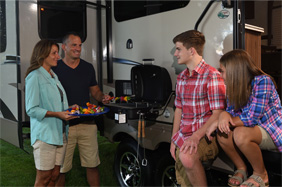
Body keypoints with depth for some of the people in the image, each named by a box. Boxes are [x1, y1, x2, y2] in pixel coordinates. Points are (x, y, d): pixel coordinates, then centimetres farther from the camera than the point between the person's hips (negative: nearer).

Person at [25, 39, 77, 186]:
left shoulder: (53, 76, 17)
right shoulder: (35, 76, -9)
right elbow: (31, 110, -14)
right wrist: (57, 114, -21)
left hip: (60, 133, 8)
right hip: (45, 135, -7)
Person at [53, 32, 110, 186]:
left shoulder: (88, 67, 10)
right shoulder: (55, 69, -3)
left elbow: (95, 91, 18)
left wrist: (102, 97, -3)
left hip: (87, 124, 3)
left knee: (92, 165, 9)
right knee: (60, 169, 6)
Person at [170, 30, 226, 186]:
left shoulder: (212, 75, -11)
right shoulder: (181, 77, 13)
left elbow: (217, 114, -15)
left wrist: (196, 136, -26)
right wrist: (174, 139, 8)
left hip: (206, 136, -7)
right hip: (183, 138, 7)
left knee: (187, 157, -35)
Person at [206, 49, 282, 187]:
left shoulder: (262, 81, -22)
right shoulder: (235, 86, 0)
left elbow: (251, 118, -27)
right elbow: (231, 111, -1)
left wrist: (218, 123, -24)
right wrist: (224, 115, -27)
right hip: (254, 129, 6)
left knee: (240, 134, -33)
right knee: (222, 133, -19)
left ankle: (261, 174, -7)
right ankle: (241, 169, 5)